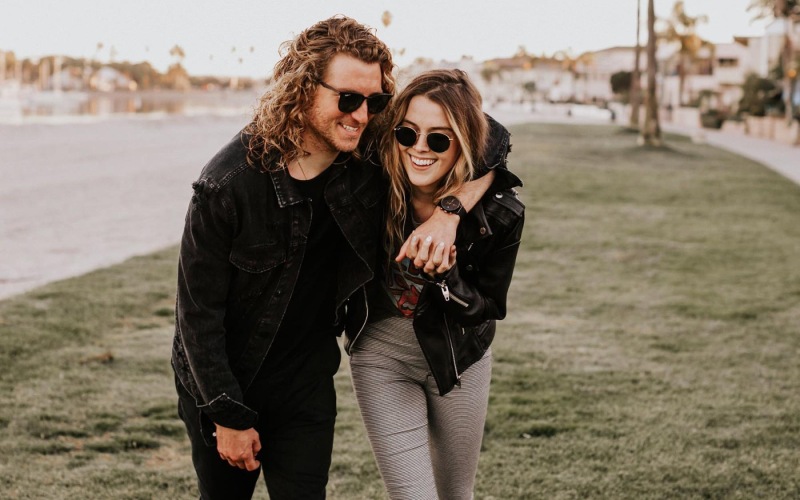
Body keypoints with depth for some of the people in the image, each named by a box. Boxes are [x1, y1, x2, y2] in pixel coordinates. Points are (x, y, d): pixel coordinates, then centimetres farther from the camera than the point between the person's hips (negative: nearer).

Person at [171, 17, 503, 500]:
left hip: (306, 384, 2)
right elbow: (198, 310, -17)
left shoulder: (373, 159, -15)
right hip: (220, 383, -2)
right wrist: (227, 416, -13)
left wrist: (449, 211, -26)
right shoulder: (229, 183, -24)